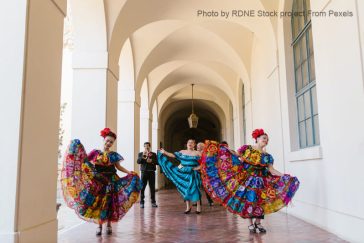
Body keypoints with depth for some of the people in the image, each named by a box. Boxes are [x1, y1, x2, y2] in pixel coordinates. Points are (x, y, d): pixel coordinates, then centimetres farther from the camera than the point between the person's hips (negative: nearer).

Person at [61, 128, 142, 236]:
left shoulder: (113, 155, 3)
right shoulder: (96, 153, 2)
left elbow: (119, 167, 5)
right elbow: (85, 161, 1)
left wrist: (129, 172, -7)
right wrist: (78, 147, -7)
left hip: (110, 182, 0)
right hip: (98, 182, 0)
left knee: (109, 203, 4)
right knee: (97, 203, 4)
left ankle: (108, 225, 17)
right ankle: (99, 225, 15)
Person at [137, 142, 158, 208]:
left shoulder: (153, 154, 12)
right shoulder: (140, 154, 9)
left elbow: (157, 162, 5)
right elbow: (138, 161, -6)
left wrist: (152, 161, -12)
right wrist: (143, 156, -18)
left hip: (152, 172, 1)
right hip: (144, 172, -1)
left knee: (152, 187, 3)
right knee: (142, 187, -4)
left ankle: (153, 202, 11)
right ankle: (142, 202, 3)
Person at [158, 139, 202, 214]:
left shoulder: (197, 153, 0)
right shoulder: (182, 152, 9)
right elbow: (173, 155, 5)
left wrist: (198, 167, -12)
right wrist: (165, 152, 0)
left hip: (193, 174, -3)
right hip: (184, 173, 3)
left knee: (194, 189, -6)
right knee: (185, 189, 6)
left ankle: (198, 206, 9)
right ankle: (188, 207, 17)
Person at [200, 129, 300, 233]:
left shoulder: (267, 156, 4)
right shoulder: (247, 148, -2)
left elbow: (272, 170, -1)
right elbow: (235, 155, -3)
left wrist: (284, 176, -10)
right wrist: (224, 148, -14)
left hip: (259, 181, 3)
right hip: (246, 179, -3)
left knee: (259, 200, 4)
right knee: (247, 200, 0)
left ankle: (258, 222, 22)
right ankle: (251, 224, 14)